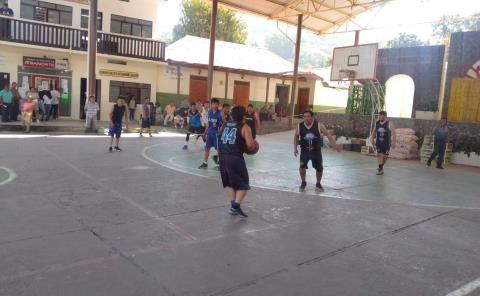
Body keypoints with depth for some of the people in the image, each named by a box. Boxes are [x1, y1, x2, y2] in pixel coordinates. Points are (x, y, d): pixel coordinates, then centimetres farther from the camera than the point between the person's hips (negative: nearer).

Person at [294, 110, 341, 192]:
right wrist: (295, 148, 2)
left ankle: (318, 184, 33)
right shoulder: (299, 126, -8)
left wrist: (334, 145, -14)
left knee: (319, 168, 7)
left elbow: (328, 134, -7)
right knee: (302, 166, -19)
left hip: (316, 150, 1)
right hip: (304, 150, 0)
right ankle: (303, 183, 6)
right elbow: (296, 137, 8)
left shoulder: (319, 125, -11)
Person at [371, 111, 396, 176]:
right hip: (378, 143, 2)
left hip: (386, 143, -2)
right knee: (379, 154, -8)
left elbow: (393, 133, -12)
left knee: (385, 156, 7)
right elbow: (374, 131, 17)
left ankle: (381, 167, 29)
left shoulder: (389, 123, -10)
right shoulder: (376, 123, 2)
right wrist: (372, 139, 13)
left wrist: (393, 142, -18)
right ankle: (380, 169, -1)